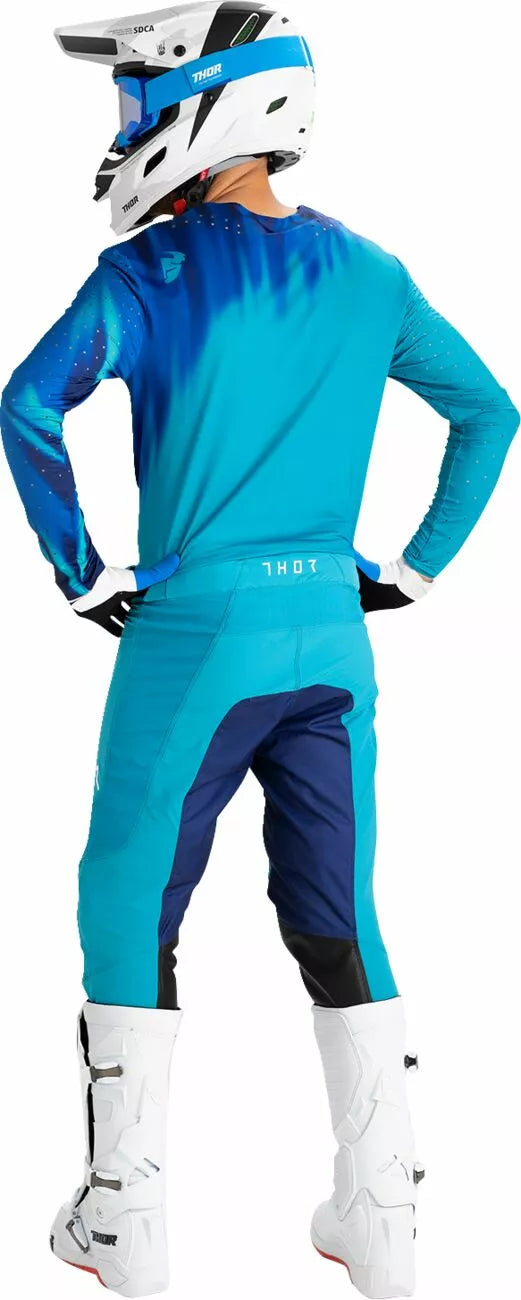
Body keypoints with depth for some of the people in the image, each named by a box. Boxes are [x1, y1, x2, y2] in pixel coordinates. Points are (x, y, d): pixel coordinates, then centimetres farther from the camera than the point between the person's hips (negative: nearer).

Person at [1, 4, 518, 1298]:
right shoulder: (369, 278, 8)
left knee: (129, 906, 8)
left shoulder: (152, 272, -9)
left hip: (196, 630, -5)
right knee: (336, 913, 12)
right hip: (333, 633, 5)